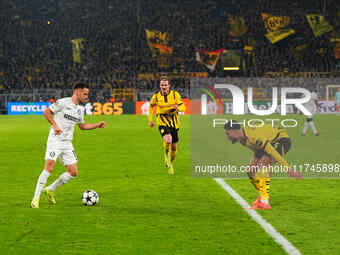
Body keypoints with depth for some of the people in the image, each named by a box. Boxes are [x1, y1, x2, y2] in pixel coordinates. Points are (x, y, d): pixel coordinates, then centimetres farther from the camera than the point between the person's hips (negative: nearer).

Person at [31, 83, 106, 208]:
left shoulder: (80, 109, 14)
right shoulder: (63, 102, -9)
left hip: (67, 143, 7)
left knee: (73, 172, 1)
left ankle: (50, 190, 20)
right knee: (49, 167, -20)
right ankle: (36, 198, -13)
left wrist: (97, 125, 16)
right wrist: (54, 125, -20)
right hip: (55, 140, -7)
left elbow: (82, 126, 27)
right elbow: (46, 112, -8)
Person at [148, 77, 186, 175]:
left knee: (174, 147, 6)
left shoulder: (175, 94, -5)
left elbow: (183, 107, -7)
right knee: (168, 140, -28)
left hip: (174, 122, 2)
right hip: (162, 122, -2)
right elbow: (151, 106, 16)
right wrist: (150, 120, 15)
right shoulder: (156, 96, -3)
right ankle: (167, 158, 0)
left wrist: (178, 108, -30)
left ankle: (170, 163, 35)